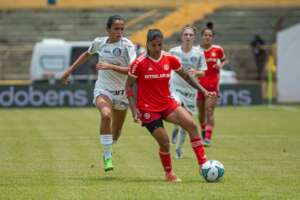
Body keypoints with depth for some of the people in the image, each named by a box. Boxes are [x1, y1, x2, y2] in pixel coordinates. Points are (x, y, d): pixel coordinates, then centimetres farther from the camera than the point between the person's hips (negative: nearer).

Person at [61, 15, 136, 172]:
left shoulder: (127, 45, -13)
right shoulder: (99, 42, -2)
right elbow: (87, 54, 21)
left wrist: (111, 66, -32)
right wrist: (70, 70, 22)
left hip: (121, 92, 0)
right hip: (102, 89, 0)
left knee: (116, 132, 11)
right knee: (106, 115, -32)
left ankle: (107, 151, 44)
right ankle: (107, 156, -24)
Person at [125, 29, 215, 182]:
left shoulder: (170, 59, -1)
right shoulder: (139, 63, -12)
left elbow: (186, 76, 13)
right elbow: (129, 86, -5)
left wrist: (202, 90, 4)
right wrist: (134, 109, -13)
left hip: (167, 103, 4)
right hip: (148, 108, -4)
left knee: (191, 125, -17)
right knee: (164, 142, -9)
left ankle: (203, 165, -13)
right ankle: (169, 174, 16)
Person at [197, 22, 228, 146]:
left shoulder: (217, 50, -2)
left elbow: (224, 60, 14)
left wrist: (221, 65, -8)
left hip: (213, 85, -1)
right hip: (200, 84, 1)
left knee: (209, 110, -12)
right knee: (201, 111, 11)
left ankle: (208, 138, -15)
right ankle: (203, 133, 33)